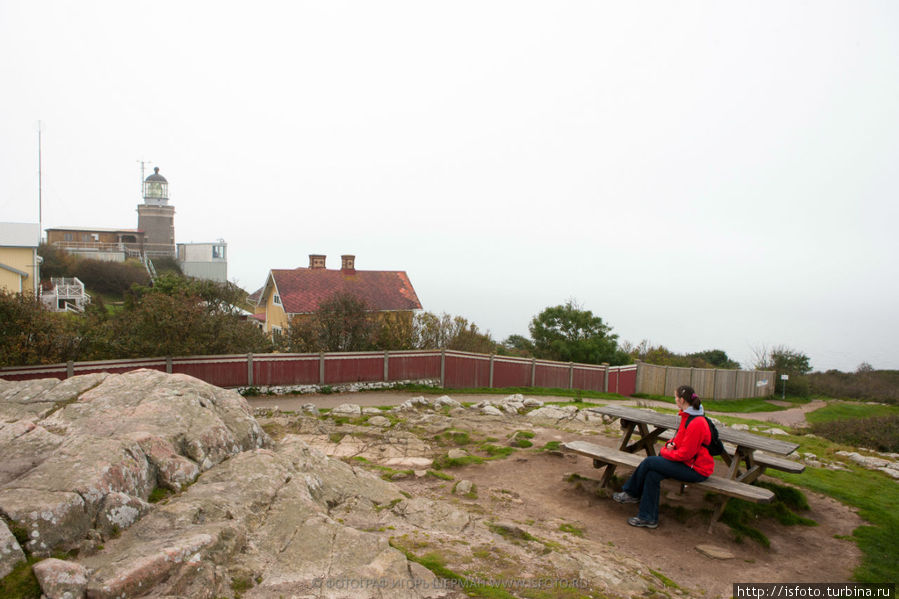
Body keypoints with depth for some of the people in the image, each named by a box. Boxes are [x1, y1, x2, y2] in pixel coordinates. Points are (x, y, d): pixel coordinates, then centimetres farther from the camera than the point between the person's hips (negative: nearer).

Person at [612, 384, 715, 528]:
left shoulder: (696, 423, -25)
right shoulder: (687, 416, 6)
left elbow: (685, 453, -24)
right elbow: (681, 438, 20)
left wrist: (665, 452, -9)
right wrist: (671, 444, -1)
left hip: (696, 470, -9)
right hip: (688, 461, 9)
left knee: (649, 462, -14)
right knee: (652, 474, -9)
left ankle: (632, 493, 4)